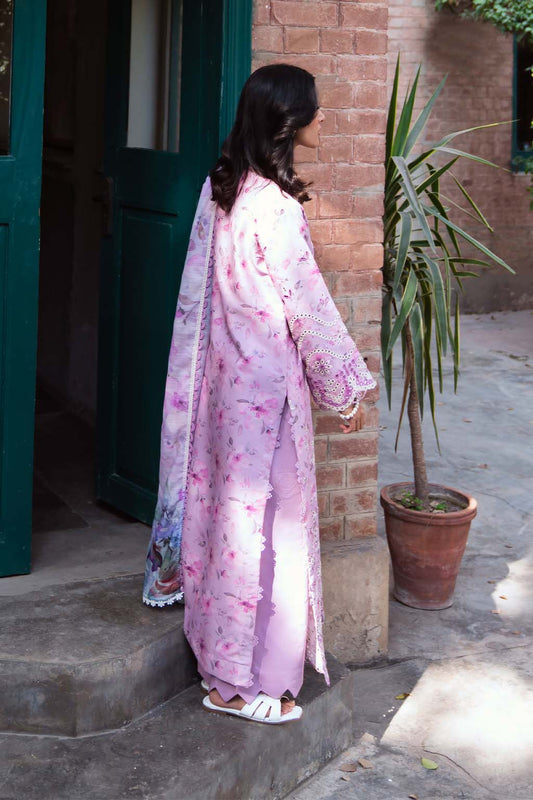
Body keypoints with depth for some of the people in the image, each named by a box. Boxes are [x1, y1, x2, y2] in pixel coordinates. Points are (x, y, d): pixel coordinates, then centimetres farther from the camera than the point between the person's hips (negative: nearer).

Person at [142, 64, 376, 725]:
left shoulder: (220, 187, 5)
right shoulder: (274, 204, -21)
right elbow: (307, 304, -17)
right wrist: (346, 389, -7)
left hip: (222, 372, 9)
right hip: (267, 379, -9)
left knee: (224, 501, 19)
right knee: (263, 516, 0)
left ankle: (218, 653, 35)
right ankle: (242, 681, 9)